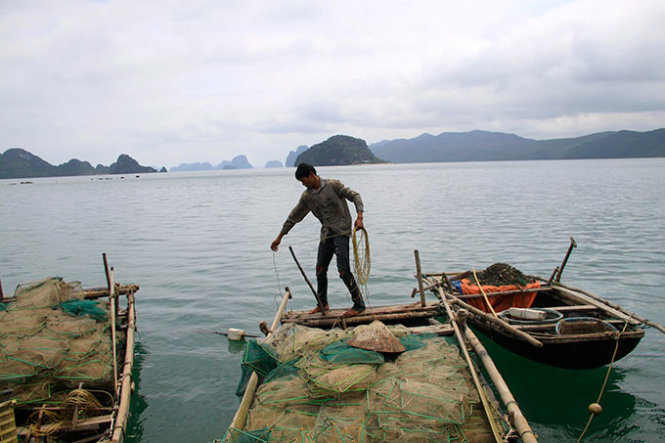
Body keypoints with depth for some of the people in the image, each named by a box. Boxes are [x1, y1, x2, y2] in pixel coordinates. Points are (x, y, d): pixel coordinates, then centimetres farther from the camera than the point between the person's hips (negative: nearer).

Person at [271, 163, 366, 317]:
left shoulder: (333, 185, -7)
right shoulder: (307, 196, 9)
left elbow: (354, 196, -6)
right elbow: (294, 217, 16)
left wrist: (359, 216, -22)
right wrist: (280, 237, 18)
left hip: (341, 232, -6)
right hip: (326, 235, 6)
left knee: (343, 270, -13)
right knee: (320, 270, 9)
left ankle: (359, 304, -3)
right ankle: (323, 304, 26)